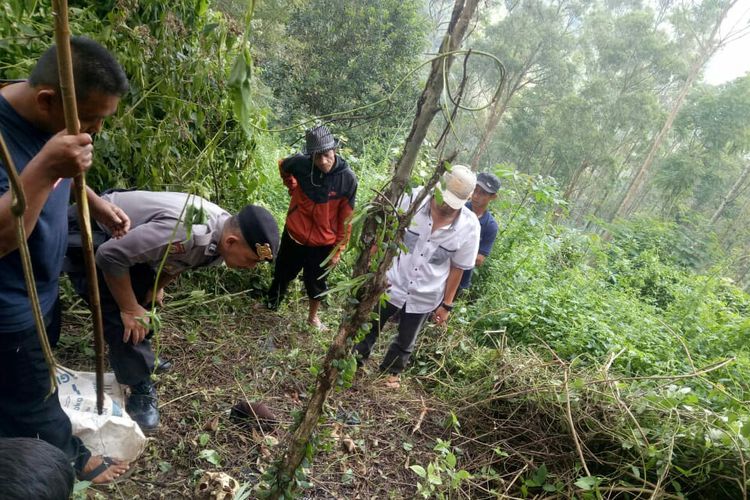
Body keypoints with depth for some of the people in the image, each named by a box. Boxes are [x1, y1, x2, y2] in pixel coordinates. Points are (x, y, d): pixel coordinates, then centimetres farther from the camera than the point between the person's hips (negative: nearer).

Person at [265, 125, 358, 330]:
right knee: (282, 274, 23)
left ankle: (313, 316, 44)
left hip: (323, 244, -1)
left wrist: (338, 250, -7)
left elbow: (345, 218, -11)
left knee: (316, 284, 17)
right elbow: (283, 166, 8)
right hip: (293, 236, 2)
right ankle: (270, 304, 51)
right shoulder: (301, 163, -19)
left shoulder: (348, 179, -21)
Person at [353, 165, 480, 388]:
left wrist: (447, 304, 0)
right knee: (370, 327, 19)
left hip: (425, 296, 1)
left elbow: (458, 267, -5)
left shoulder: (469, 226, -17)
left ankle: (391, 370, 50)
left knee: (405, 341, 23)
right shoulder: (414, 199, -20)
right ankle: (354, 361, 46)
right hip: (392, 282, -1)